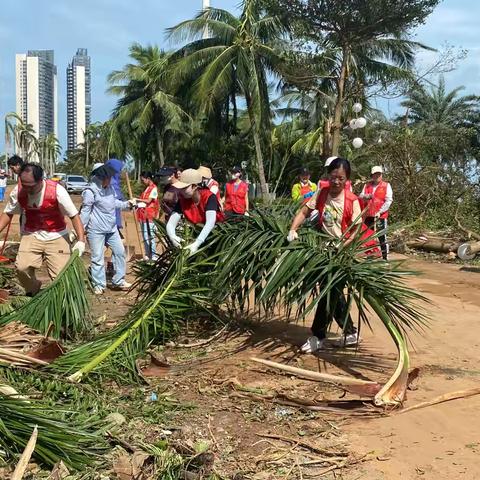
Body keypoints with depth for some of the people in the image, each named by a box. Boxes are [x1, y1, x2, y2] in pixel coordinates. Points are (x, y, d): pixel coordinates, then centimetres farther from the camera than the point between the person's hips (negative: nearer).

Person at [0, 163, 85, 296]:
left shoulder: (57, 191, -24)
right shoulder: (19, 191, -13)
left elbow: (74, 215, -19)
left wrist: (81, 240, -27)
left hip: (56, 236, -2)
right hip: (31, 235, 2)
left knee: (60, 274, -7)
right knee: (22, 267, -16)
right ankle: (33, 292, 14)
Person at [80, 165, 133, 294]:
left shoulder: (110, 188, 9)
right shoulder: (90, 191, -16)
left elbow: (115, 203, 22)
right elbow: (85, 211, -14)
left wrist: (127, 204, 7)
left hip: (111, 228, 8)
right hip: (96, 230, -8)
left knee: (119, 251, 10)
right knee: (98, 257, -1)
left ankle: (118, 281, 21)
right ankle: (98, 285, 11)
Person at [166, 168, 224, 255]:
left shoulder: (209, 197, -24)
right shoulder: (182, 200, -12)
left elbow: (210, 223, -37)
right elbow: (170, 224, -18)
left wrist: (197, 243, -50)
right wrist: (172, 236, -42)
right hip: (196, 233, 4)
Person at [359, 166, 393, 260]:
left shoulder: (386, 185, 2)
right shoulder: (367, 185, 14)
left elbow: (388, 200, -5)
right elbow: (360, 197, 7)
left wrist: (380, 212, -15)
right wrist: (366, 196, -17)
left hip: (381, 216, -4)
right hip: (368, 215, 4)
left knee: (382, 237, -6)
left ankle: (385, 257, -2)